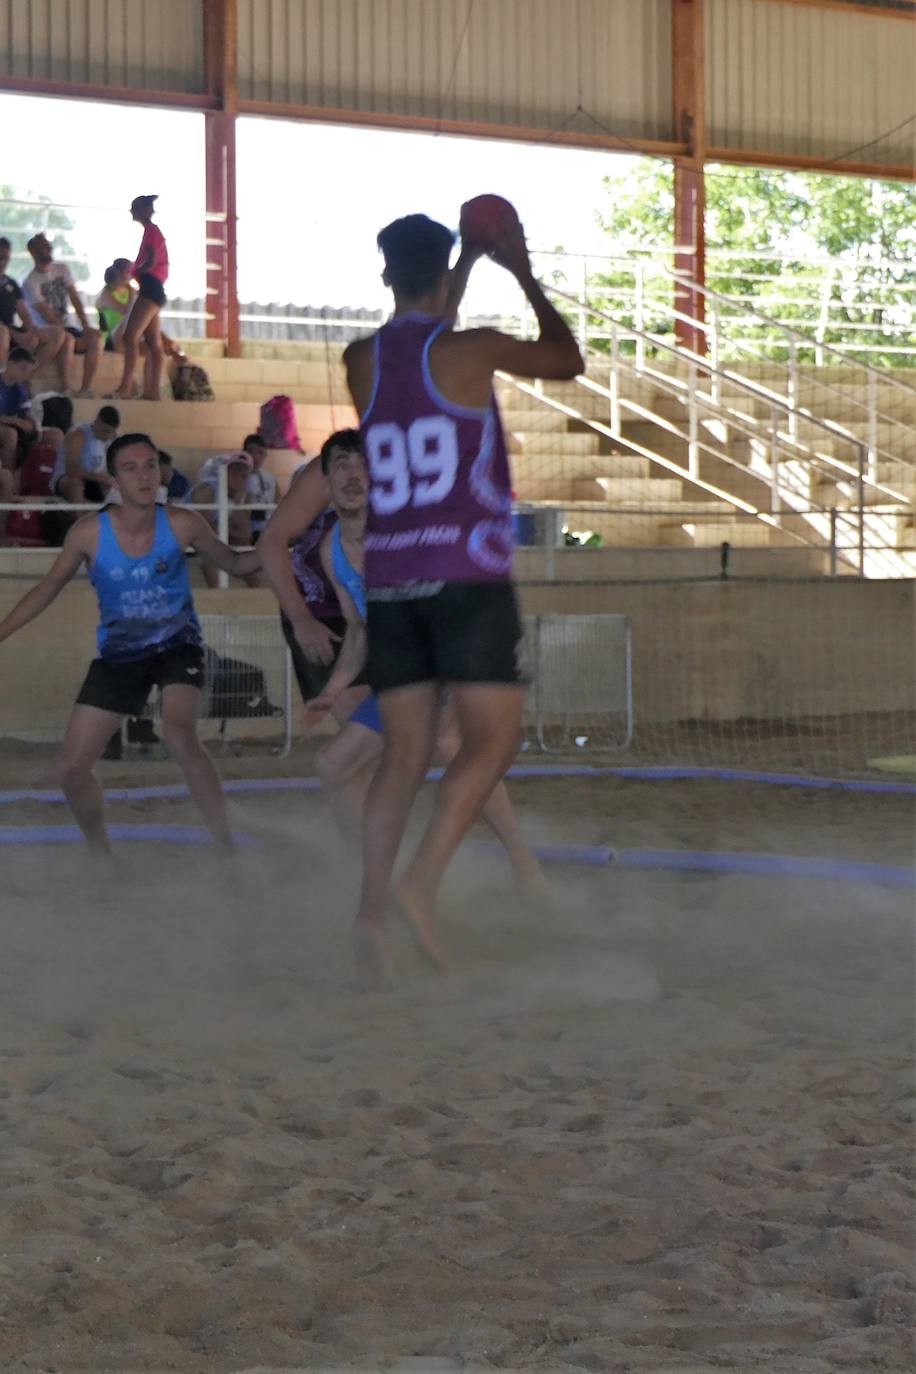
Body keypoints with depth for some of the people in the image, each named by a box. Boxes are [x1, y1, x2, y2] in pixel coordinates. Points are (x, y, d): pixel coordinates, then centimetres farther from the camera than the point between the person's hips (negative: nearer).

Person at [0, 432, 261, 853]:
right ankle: (102, 857, 24)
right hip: (119, 655, 3)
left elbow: (235, 563, 1)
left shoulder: (181, 524, -13)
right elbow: (49, 588, 2)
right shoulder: (89, 533, -12)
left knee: (179, 735, -33)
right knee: (72, 769, -2)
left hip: (177, 645, -3)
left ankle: (227, 849, -22)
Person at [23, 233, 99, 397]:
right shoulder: (30, 282, -8)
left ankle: (85, 389, -24)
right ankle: (64, 389, -34)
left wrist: (86, 326, -10)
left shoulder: (62, 270, 11)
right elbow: (48, 316, -14)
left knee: (94, 338, -23)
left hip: (69, 326, 5)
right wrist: (65, 331, -23)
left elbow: (75, 300, 3)